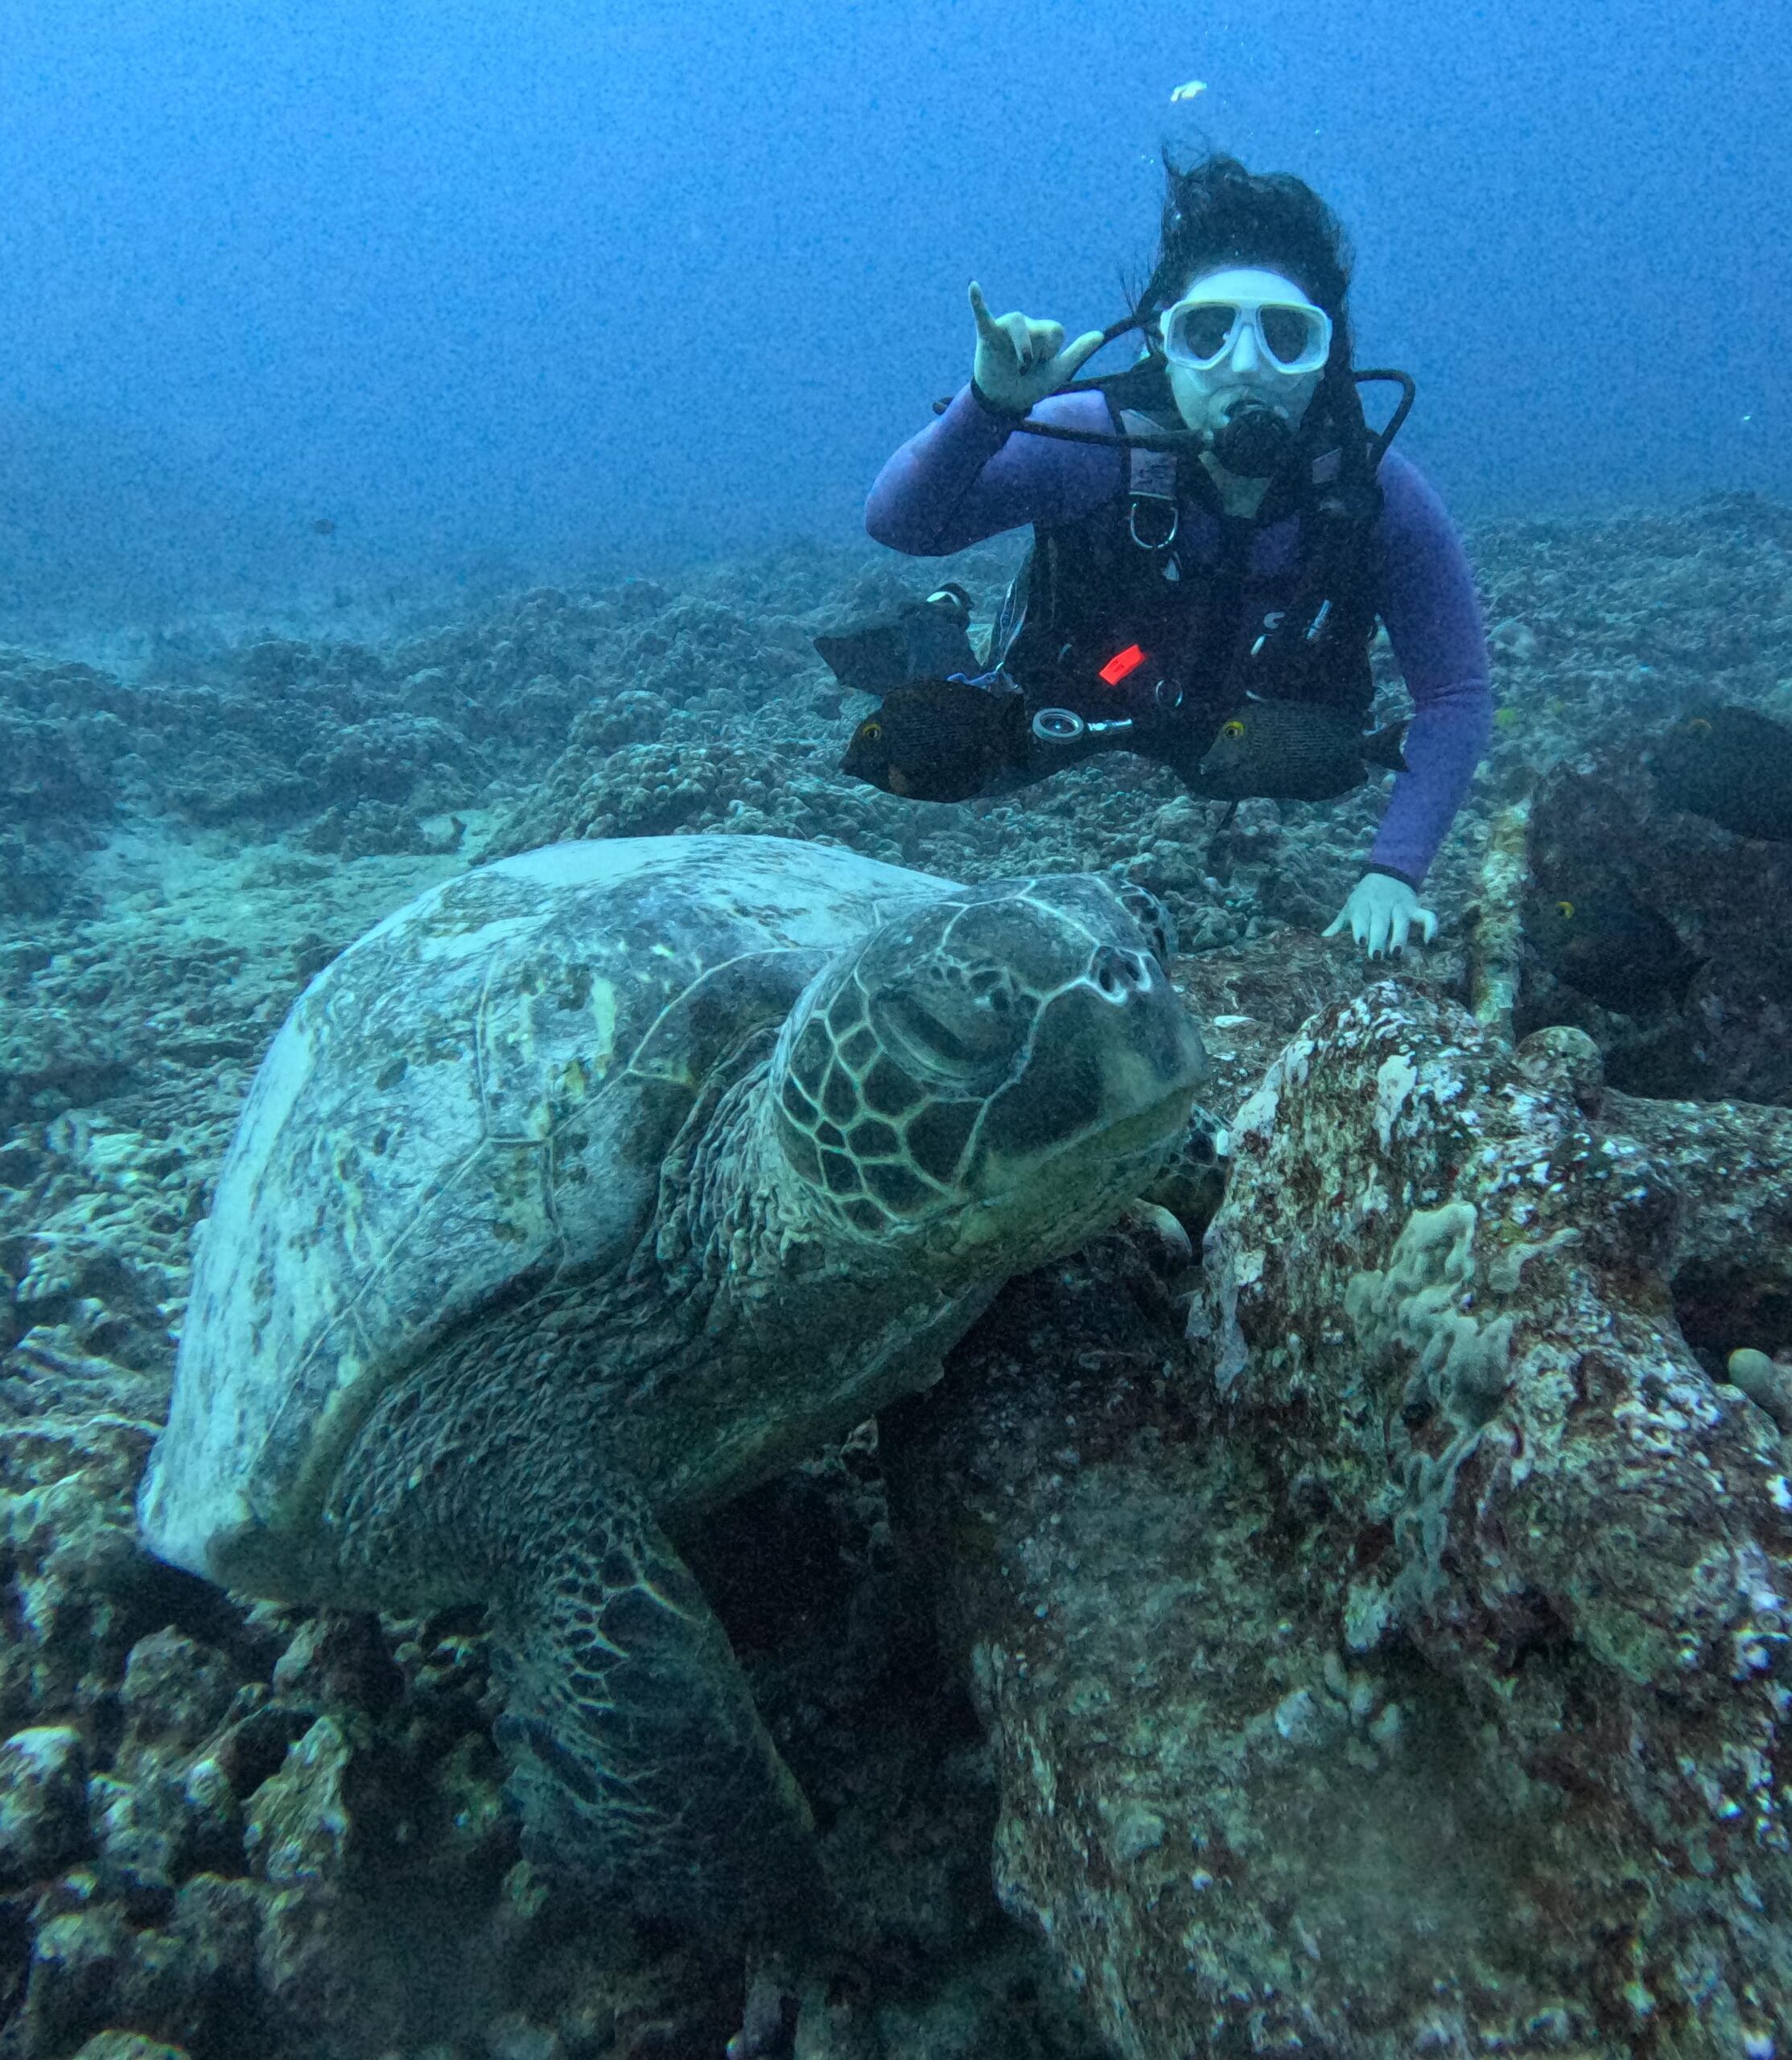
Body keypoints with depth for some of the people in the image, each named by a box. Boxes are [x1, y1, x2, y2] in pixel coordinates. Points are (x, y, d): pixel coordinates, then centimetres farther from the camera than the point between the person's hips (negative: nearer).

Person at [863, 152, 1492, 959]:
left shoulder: (1378, 493, -29)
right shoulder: (1098, 442, -33)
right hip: (1074, 721, -1)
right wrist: (990, 405, -54)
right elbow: (899, 524, -36)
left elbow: (1454, 695, -24)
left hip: (1249, 746, 1)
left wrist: (1391, 872, -35)